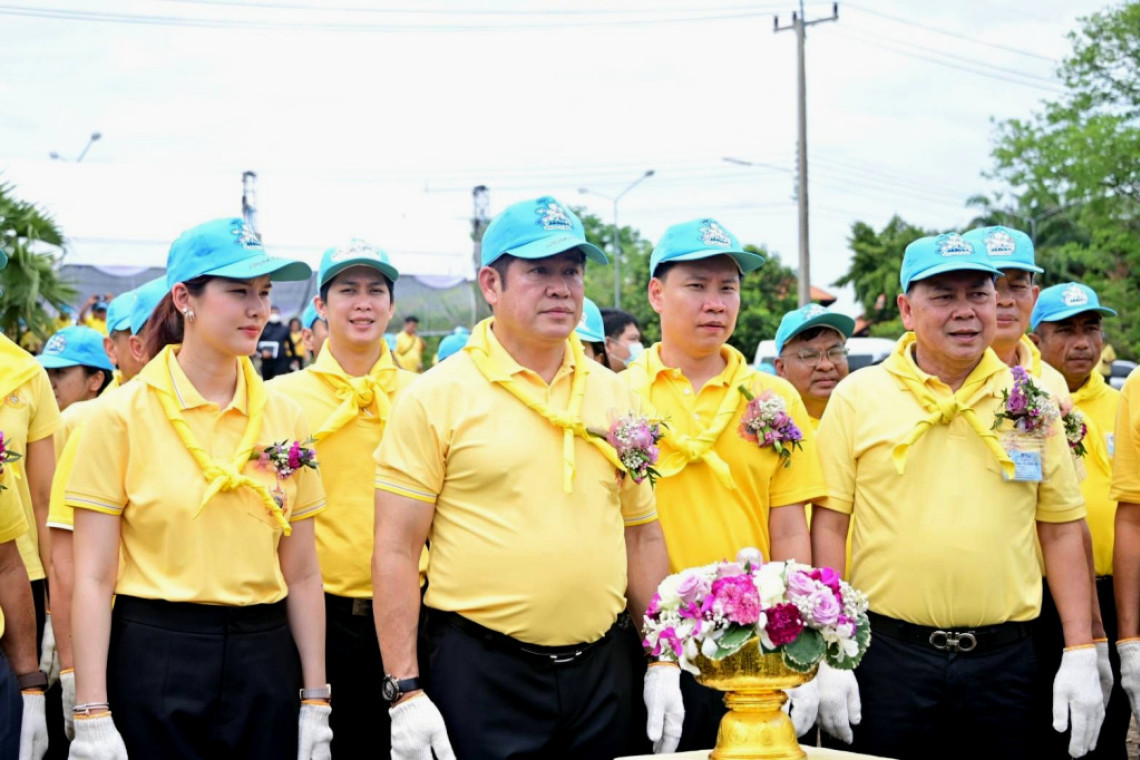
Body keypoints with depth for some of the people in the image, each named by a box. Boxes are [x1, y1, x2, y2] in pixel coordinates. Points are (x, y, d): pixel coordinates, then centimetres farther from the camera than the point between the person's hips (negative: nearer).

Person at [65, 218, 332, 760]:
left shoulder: (284, 417, 4)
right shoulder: (123, 414, -6)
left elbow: (302, 574, 7)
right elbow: (93, 577, -7)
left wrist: (316, 700, 4)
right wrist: (91, 715, -12)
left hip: (263, 659, 3)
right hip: (155, 658, -3)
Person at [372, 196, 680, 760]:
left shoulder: (617, 397, 9)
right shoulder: (436, 398, -5)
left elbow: (642, 535, 15)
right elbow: (396, 550, -7)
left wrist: (663, 661, 10)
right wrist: (404, 691, -12)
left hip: (602, 669, 4)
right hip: (480, 672, -4)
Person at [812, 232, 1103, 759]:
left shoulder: (1031, 401, 7)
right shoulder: (857, 397, 1)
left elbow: (1062, 530, 8)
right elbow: (829, 524, -1)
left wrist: (1081, 654, 2)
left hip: (1004, 657, 2)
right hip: (887, 655, -2)